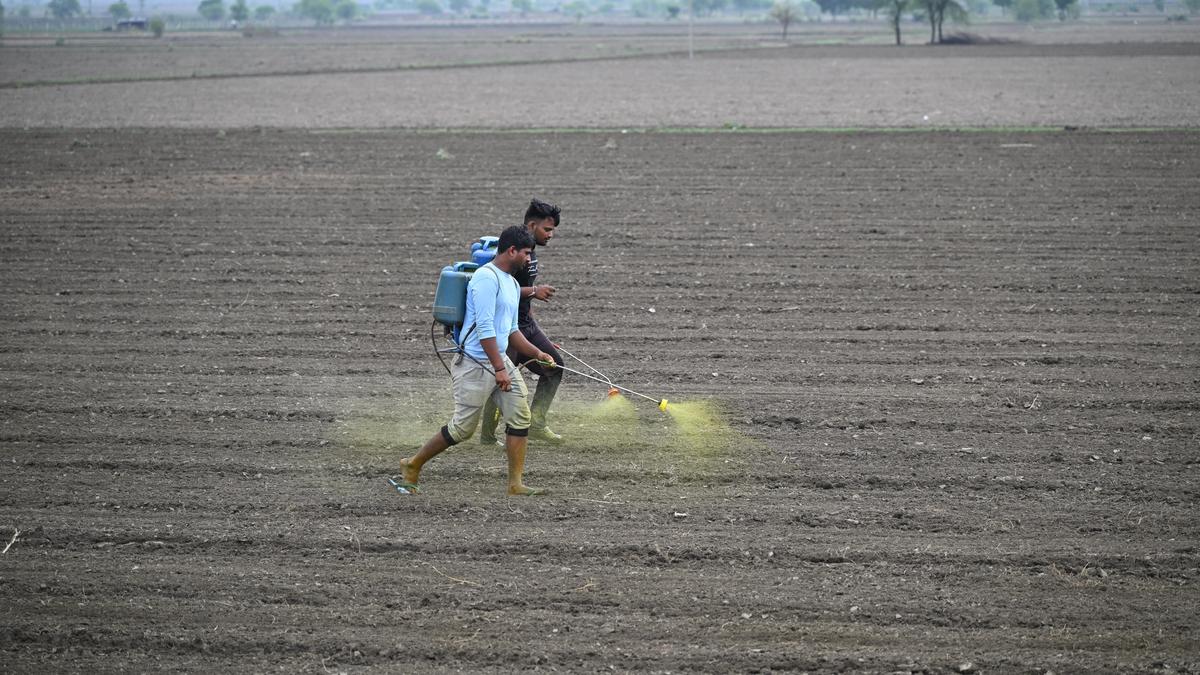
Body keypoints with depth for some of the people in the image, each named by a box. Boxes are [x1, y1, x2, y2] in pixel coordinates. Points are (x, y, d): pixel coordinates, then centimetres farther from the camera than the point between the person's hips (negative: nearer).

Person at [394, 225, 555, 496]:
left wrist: (537, 354, 13)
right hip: (475, 364, -9)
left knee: (520, 415, -2)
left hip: (500, 361, 9)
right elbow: (484, 328, -21)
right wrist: (499, 369, -22)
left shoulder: (512, 283, 16)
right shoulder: (486, 278, -15)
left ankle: (516, 483, 1)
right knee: (462, 428, -4)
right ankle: (412, 466, 13)